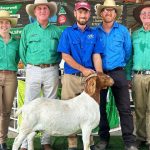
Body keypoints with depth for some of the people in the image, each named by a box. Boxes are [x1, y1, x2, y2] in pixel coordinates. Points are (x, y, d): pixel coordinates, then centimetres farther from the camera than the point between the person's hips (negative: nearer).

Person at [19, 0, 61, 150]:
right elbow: (22, 52, 7)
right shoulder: (28, 29, 6)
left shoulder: (56, 30, 8)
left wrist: (53, 64, 6)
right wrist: (30, 66, 6)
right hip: (33, 70, -1)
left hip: (51, 71, 2)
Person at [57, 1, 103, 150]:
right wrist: (83, 69, -10)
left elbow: (96, 56, 4)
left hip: (89, 77, 2)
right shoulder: (67, 32, 5)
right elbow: (65, 56, -4)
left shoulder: (94, 33, 11)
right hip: (71, 77, -1)